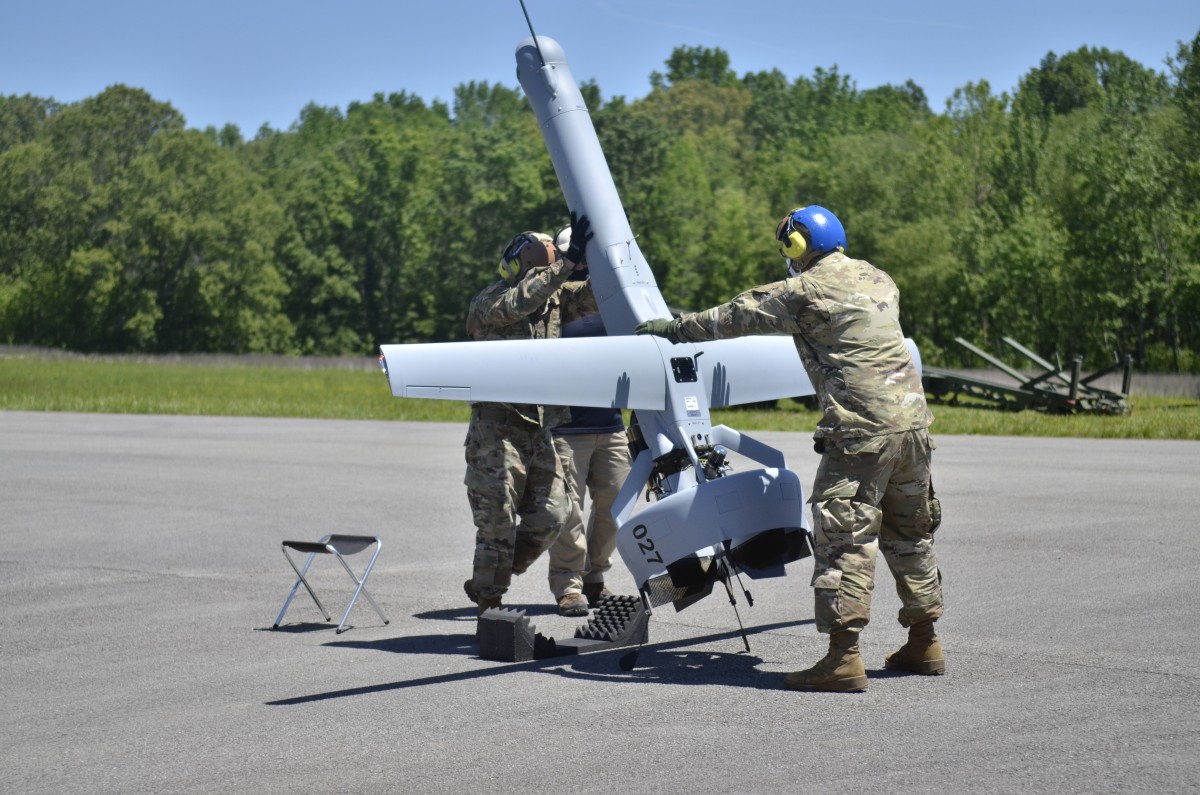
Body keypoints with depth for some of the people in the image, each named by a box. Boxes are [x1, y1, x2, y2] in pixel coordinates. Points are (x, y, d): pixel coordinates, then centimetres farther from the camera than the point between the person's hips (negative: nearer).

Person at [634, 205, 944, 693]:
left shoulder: (806, 291, -5)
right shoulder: (877, 279, 17)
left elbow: (736, 317, 3)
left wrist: (674, 328, 17)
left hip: (862, 430, -8)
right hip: (912, 416, 8)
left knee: (844, 537, -7)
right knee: (909, 533, 17)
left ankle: (843, 657, -12)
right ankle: (923, 643, 25)